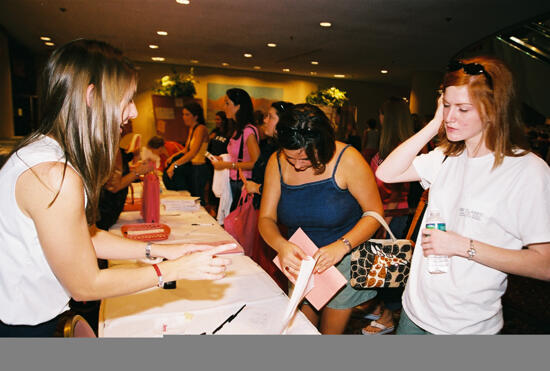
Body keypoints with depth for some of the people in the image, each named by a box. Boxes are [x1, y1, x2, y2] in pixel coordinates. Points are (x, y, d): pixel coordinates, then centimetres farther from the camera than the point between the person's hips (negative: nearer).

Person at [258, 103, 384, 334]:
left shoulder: (346, 159, -20)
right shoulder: (277, 162, -9)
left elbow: (375, 212, -14)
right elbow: (266, 218, -6)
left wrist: (341, 246, -29)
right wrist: (281, 245, -28)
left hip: (344, 261, -3)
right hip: (302, 261, 4)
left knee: (330, 331, 10)